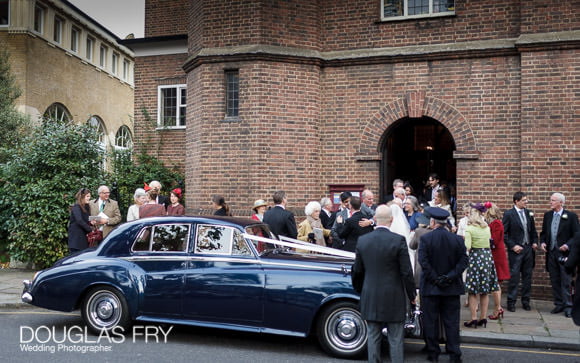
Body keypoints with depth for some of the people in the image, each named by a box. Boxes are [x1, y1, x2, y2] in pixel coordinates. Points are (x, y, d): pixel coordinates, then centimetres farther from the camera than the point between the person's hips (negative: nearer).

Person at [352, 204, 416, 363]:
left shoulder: (362, 240, -2)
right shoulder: (398, 240, -13)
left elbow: (357, 270, 6)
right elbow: (406, 272, -10)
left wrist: (360, 290, 22)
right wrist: (412, 294, 4)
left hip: (370, 298, 3)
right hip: (393, 298, -3)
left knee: (373, 337, 12)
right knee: (395, 339, 5)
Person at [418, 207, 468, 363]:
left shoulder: (425, 238, -10)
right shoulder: (457, 239, 0)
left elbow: (423, 261, -16)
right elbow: (463, 261, -4)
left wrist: (435, 279, -10)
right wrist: (450, 277, -7)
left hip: (430, 287, -2)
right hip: (452, 287, 3)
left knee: (431, 321, 8)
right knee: (451, 321, 10)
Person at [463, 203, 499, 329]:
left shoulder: (469, 230, -10)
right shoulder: (487, 228, 7)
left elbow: (467, 247, -17)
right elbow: (490, 242, 13)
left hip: (475, 257, -5)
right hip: (487, 257, 5)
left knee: (473, 291, 1)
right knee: (485, 291, 11)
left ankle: (473, 319, 0)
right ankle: (483, 318, 16)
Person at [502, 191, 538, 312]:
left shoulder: (528, 213, 9)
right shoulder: (508, 214, -7)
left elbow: (533, 230, 19)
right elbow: (504, 233, -8)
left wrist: (534, 242, 4)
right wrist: (513, 246, -14)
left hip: (528, 249, 5)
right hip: (516, 249, -5)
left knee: (527, 276, 10)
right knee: (514, 276, -3)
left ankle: (525, 301, 19)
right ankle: (511, 302, 5)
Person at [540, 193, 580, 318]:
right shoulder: (547, 215, 9)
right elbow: (543, 232, 17)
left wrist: (567, 245, -18)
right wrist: (542, 242, 0)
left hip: (564, 253, -5)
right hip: (551, 253, 5)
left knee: (566, 282, -2)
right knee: (554, 281, 10)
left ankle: (568, 306, 4)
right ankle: (558, 304, 20)